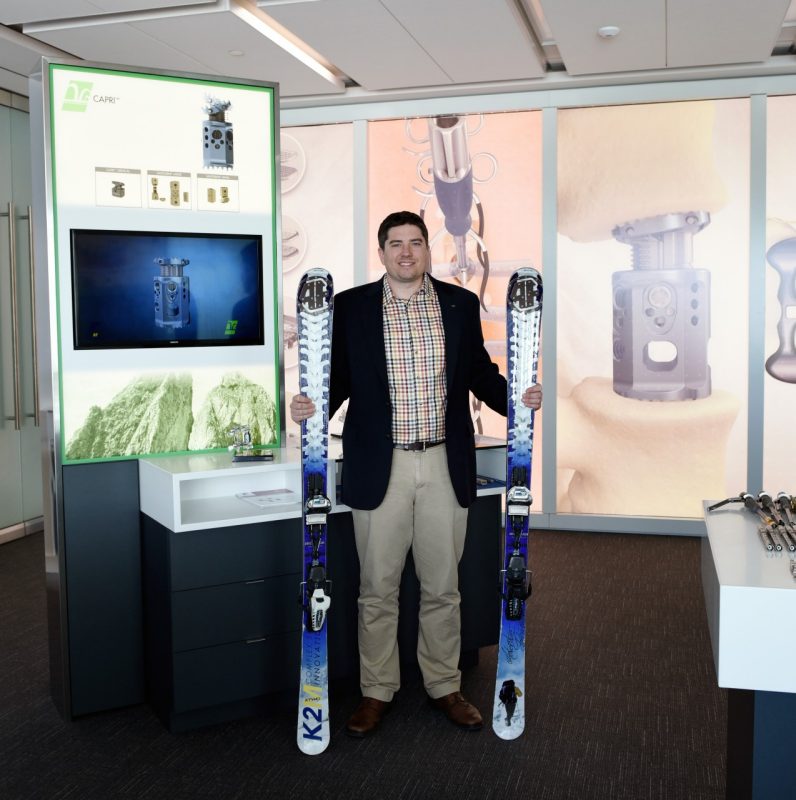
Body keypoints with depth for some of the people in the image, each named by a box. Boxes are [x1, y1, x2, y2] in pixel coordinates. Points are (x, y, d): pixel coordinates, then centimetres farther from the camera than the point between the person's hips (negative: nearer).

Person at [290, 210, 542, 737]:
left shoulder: (460, 303, 5)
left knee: (443, 586, 12)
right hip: (379, 466, -1)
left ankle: (445, 686, 29)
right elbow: (339, 376, 4)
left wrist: (515, 397, -7)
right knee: (378, 588, 8)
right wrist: (313, 406, -15)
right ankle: (377, 693, 24)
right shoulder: (351, 307, 1)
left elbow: (480, 372, 11)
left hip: (445, 463, 1)